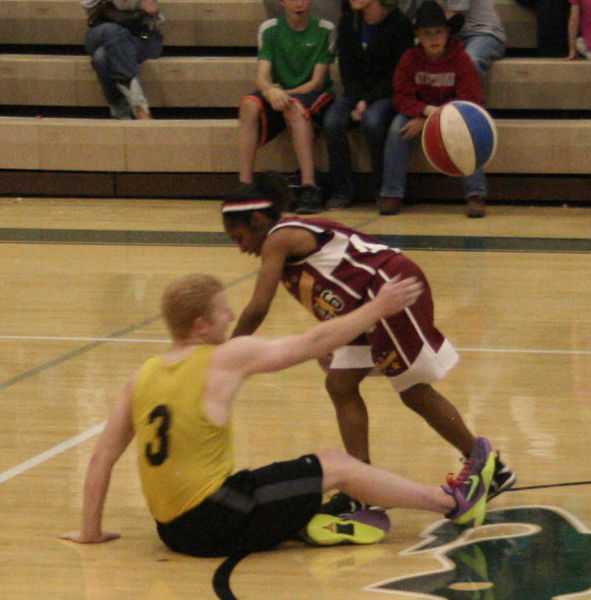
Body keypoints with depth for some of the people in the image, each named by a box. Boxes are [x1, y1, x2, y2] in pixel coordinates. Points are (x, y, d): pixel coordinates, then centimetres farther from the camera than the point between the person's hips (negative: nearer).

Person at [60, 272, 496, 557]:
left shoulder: (142, 378, 6)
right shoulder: (224, 361, -10)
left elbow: (103, 457, 7)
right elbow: (315, 343, -2)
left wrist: (91, 532, 15)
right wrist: (378, 308, 8)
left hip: (172, 530, 6)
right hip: (215, 525, -6)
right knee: (337, 466, 9)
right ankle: (454, 502, 21)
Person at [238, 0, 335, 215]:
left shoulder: (324, 30, -2)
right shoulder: (269, 29, 4)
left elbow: (317, 82, -7)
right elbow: (261, 77, -6)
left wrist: (285, 94, -21)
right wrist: (270, 91, -29)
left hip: (314, 96, -2)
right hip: (277, 95, 2)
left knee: (294, 106, -37)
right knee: (249, 104, -30)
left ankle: (309, 188, -46)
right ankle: (244, 186, -35)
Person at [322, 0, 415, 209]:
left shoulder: (399, 23, -8)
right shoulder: (347, 22, 6)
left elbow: (396, 74, -9)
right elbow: (346, 69, 5)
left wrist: (368, 102, -17)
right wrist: (357, 102, -11)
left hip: (386, 94, -4)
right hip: (356, 93, 4)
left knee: (372, 121, -35)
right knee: (332, 122, -25)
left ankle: (383, 189, -21)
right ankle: (342, 190, -15)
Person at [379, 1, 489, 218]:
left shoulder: (460, 59, -12)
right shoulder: (409, 59, -6)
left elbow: (471, 100, -17)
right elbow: (401, 98, -8)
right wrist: (426, 110, -30)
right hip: (420, 111, 2)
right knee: (398, 126, -27)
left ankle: (476, 195, -32)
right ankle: (391, 194, -20)